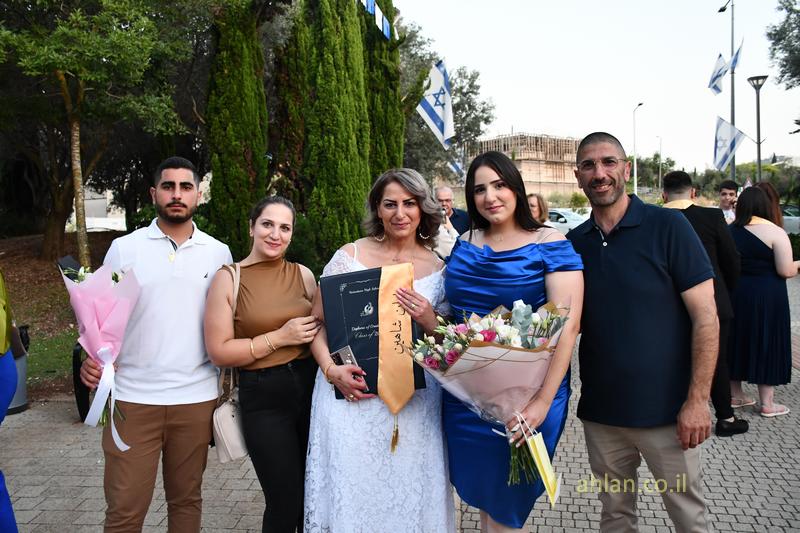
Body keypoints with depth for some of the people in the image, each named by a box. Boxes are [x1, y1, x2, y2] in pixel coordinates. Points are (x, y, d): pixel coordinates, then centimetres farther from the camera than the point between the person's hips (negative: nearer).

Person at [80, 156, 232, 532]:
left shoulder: (218, 253, 6)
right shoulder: (124, 249, 2)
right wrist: (91, 356, -14)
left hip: (196, 399, 1)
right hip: (131, 399, -1)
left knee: (185, 501, 14)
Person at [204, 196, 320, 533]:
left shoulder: (302, 274, 6)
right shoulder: (228, 278, -4)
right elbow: (219, 352, -9)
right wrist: (280, 337, -14)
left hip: (311, 388, 4)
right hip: (264, 398, -4)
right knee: (285, 505, 1)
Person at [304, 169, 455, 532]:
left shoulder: (438, 269, 3)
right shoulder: (349, 256, -1)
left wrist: (430, 321, -12)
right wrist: (331, 370, -13)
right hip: (350, 396, -1)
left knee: (406, 494, 10)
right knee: (349, 491, 7)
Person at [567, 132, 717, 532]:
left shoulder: (667, 226, -8)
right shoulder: (573, 243, 4)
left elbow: (705, 317, -10)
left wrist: (697, 400, -15)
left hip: (665, 410, -3)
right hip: (600, 412, 4)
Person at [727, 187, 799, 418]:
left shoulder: (729, 230, 3)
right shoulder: (775, 232, -12)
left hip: (734, 295, 5)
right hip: (766, 298, -5)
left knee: (737, 341, 15)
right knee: (766, 344, 4)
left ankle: (735, 394, 25)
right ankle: (767, 403, 12)